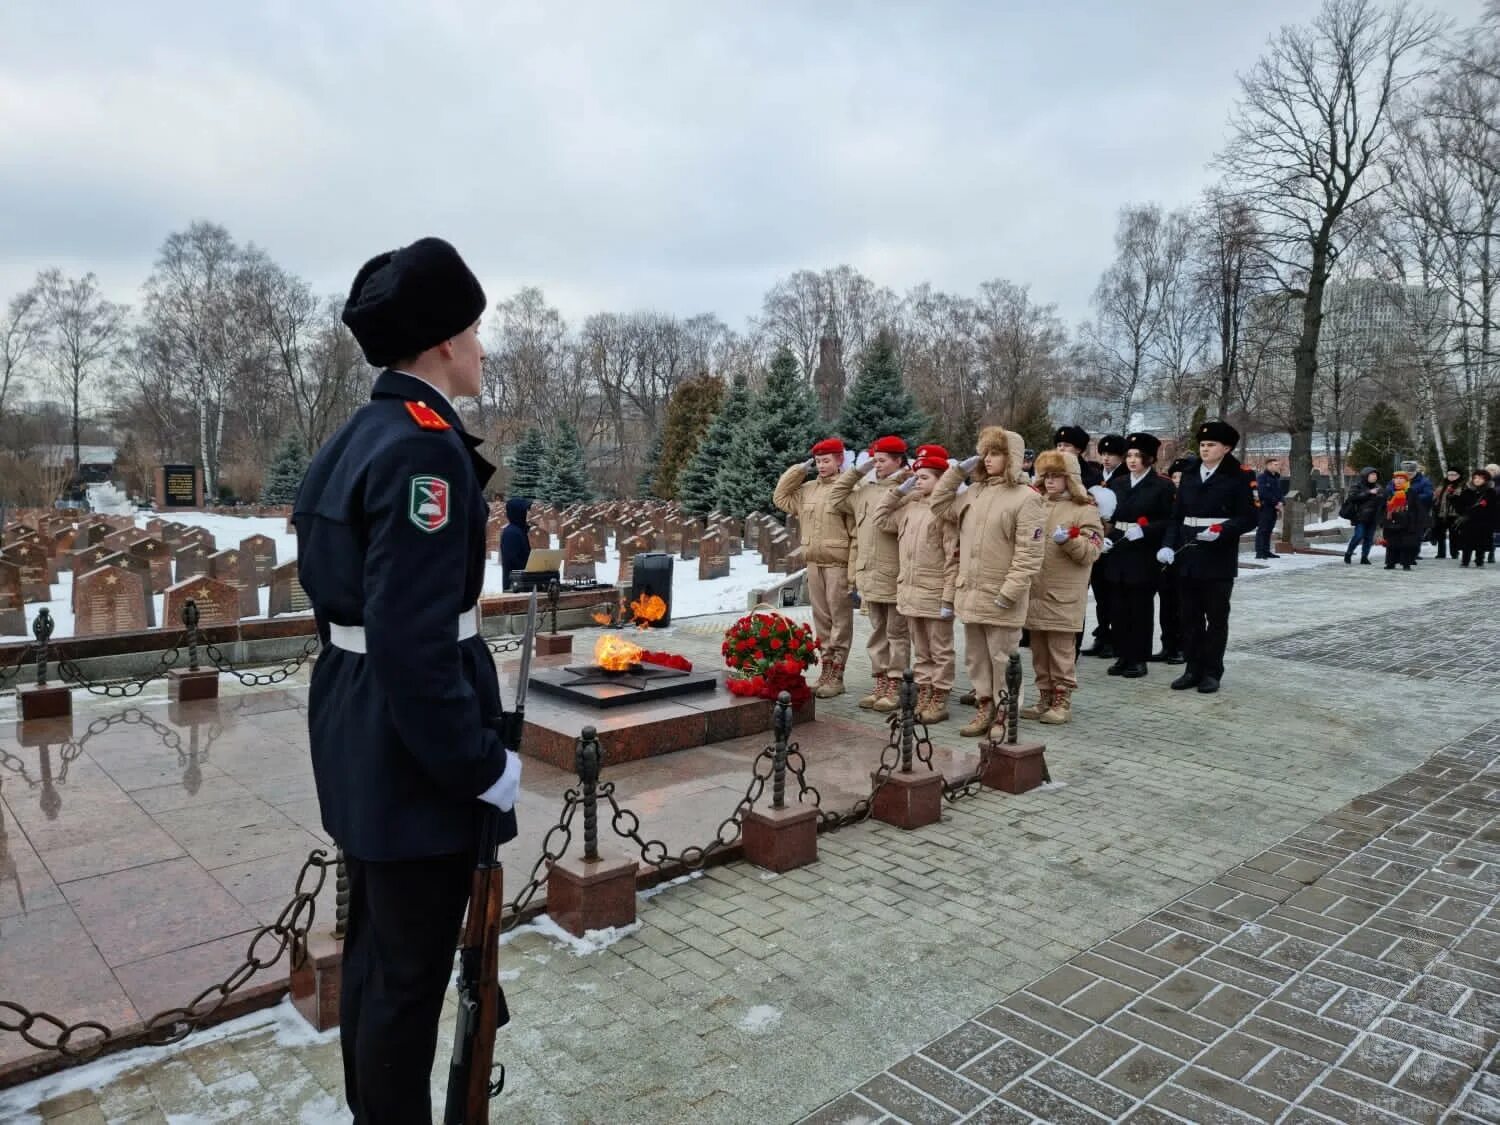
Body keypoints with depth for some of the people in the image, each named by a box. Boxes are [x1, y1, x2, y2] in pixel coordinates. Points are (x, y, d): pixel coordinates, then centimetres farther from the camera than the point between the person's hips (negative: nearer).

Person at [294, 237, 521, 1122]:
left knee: (376, 947, 24)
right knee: (411, 968, 7)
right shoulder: (426, 447, -20)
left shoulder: (359, 436, 10)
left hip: (358, 723, 10)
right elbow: (414, 636, -26)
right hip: (411, 740, -10)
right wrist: (479, 765, -20)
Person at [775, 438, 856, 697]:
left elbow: (858, 533, -11)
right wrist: (799, 470, 13)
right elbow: (781, 497, 23)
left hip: (838, 564, -7)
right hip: (813, 563, 7)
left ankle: (835, 676, 4)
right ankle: (826, 671, 20)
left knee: (840, 619, 0)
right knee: (821, 619, 12)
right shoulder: (807, 489, 12)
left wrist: (855, 570, -14)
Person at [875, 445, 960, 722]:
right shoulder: (909, 506, 9)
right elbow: (882, 519, 17)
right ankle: (923, 695, 25)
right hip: (910, 592, 7)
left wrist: (949, 598, -18)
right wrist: (898, 490, 8)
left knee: (940, 651, 6)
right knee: (921, 651, 16)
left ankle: (939, 700, 13)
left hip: (935, 595, -7)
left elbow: (953, 558, -15)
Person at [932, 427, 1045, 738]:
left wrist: (1009, 593, -18)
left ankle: (1005, 715, 14)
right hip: (970, 594, 7)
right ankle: (985, 707, 27)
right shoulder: (973, 493, 11)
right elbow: (939, 506, 21)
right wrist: (957, 470, 11)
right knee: (976, 657, 15)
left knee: (1002, 660, 3)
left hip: (1000, 599, -7)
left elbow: (1028, 554, -14)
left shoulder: (1025, 498, -10)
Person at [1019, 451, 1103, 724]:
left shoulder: (1085, 509, -3)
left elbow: (1092, 551, -10)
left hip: (1063, 596, -6)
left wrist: (1069, 540, -24)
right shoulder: (1036, 506, 13)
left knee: (1061, 651, 0)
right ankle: (1044, 698, 21)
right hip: (1034, 592, 6)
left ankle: (1062, 702, 9)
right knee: (1039, 650, 11)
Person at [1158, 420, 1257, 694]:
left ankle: (1212, 672, 13)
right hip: (1187, 559, 4)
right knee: (1190, 617, 8)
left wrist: (1221, 531, -22)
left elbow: (1248, 518, -5)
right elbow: (1176, 516, 10)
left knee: (1216, 617, 5)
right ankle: (1193, 669, 18)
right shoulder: (1189, 476, 11)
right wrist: (1168, 545, -4)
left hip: (1219, 561, -4)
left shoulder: (1238, 478, -2)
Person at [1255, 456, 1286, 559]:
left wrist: (1280, 502, -1)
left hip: (1273, 508, 8)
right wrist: (1275, 503, -15)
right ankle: (1259, 552, -9)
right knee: (1262, 529, -8)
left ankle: (1266, 551, 13)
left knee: (1269, 530, 9)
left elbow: (1280, 492, 19)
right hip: (1264, 507, -8)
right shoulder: (1261, 477, -9)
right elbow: (1263, 493, -16)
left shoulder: (1277, 478, 17)